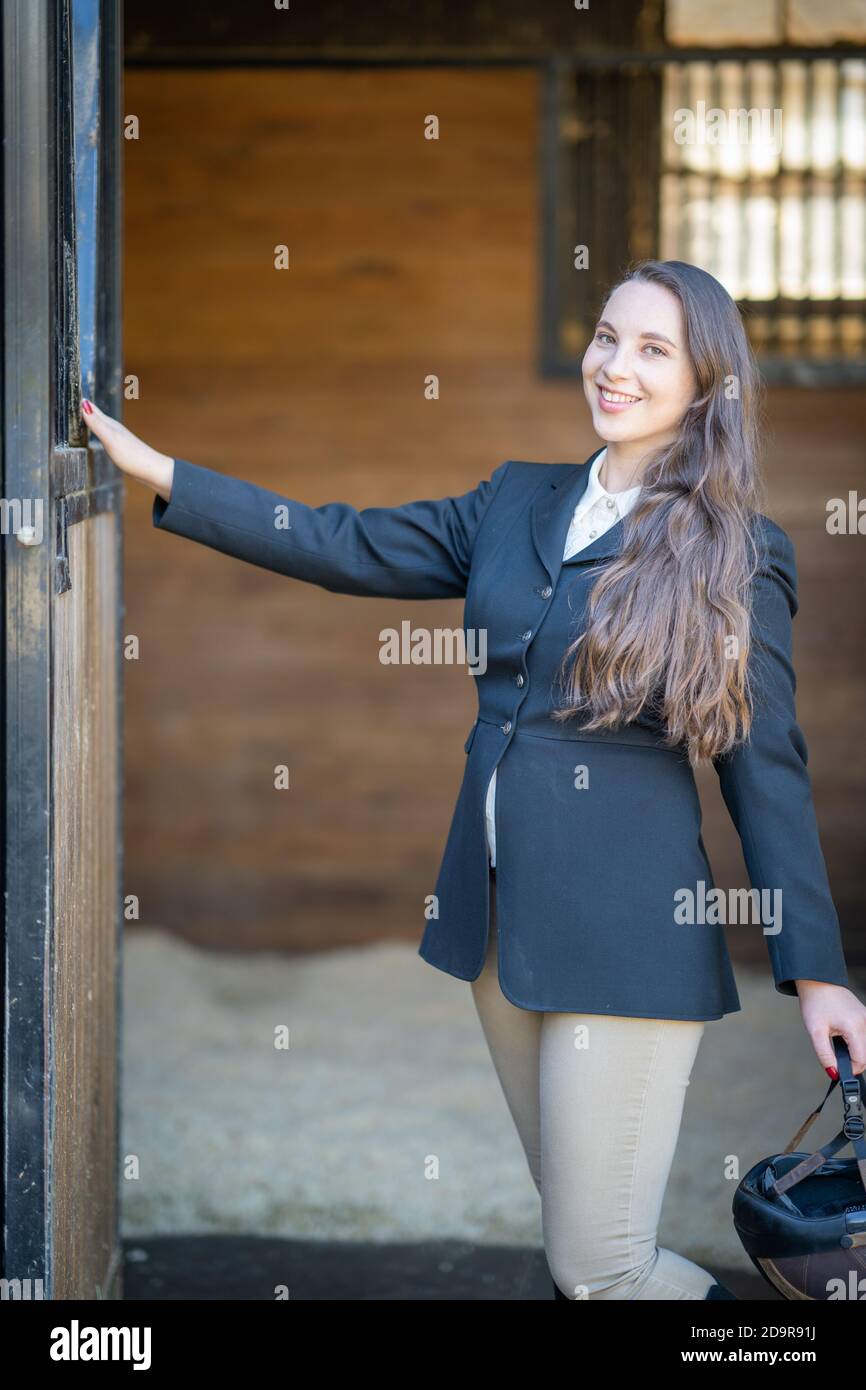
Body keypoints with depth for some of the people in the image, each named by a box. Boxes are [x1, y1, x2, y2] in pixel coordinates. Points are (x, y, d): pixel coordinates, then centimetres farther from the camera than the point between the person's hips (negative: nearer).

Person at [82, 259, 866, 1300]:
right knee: (569, 1223, 13)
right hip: (500, 913, 6)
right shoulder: (516, 502, 11)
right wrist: (156, 472, 6)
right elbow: (347, 549, 9)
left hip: (628, 936, -6)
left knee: (596, 1266, -6)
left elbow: (765, 765, -3)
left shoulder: (739, 555, -4)